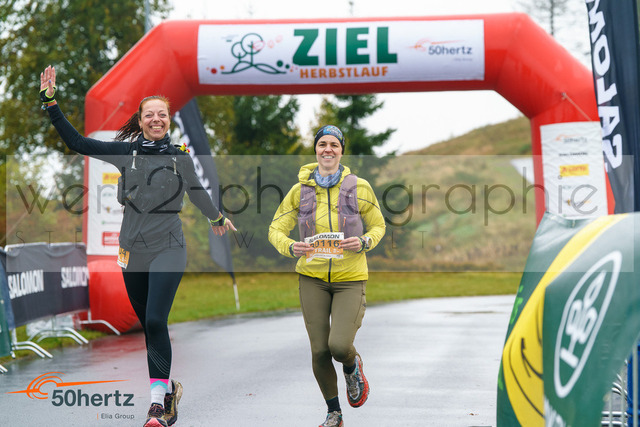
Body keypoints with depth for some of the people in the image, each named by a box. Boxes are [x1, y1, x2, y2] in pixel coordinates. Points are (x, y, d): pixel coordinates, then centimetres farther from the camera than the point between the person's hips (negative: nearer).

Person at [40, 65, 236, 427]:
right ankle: (168, 389, 25)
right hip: (133, 249, 3)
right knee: (149, 325, 10)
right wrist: (51, 102, -5)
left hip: (168, 249, -3)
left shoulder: (179, 158, 1)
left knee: (155, 321, -16)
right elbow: (77, 142, 1)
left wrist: (218, 218, 35)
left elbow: (197, 191, 19)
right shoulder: (126, 152, 2)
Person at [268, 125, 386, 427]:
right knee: (319, 351, 0)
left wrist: (364, 242, -12)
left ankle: (353, 367, 21)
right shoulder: (300, 190, 2)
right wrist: (290, 247, -17)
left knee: (340, 345, -18)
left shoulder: (359, 187, -1)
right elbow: (276, 229, 5)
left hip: (350, 278, -2)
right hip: (313, 277, 2)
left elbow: (378, 226, 10)